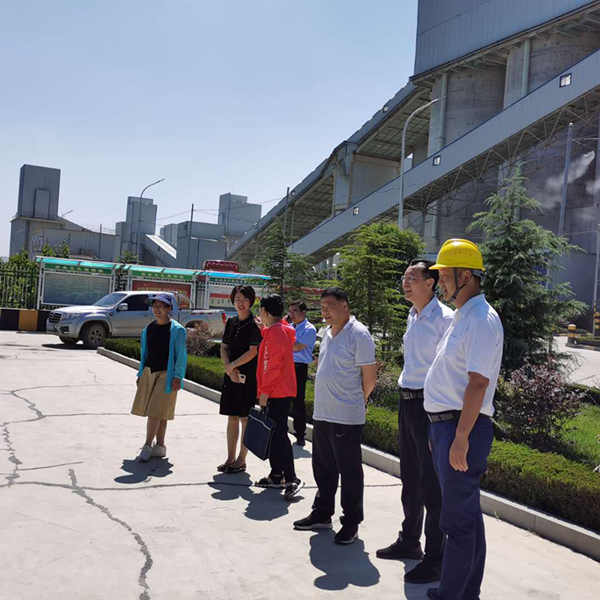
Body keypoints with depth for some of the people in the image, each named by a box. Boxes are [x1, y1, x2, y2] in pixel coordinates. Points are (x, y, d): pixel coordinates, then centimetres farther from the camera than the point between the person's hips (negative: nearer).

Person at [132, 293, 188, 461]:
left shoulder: (177, 330, -8)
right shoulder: (148, 329, 10)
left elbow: (181, 356, -8)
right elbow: (144, 353, 17)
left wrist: (177, 376, -14)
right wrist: (140, 374, 15)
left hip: (166, 374, -6)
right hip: (149, 372, 6)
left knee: (156, 412, -8)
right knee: (158, 413, 9)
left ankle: (147, 446, -1)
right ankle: (160, 446, 19)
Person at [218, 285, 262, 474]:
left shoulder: (255, 324, -9)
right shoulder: (231, 322, 11)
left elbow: (253, 352, -14)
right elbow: (224, 348, 9)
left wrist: (232, 365, -8)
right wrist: (229, 369, -6)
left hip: (249, 376, -6)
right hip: (231, 375, 6)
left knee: (245, 418, 1)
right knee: (232, 417, 11)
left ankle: (241, 460, 10)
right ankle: (230, 458, 20)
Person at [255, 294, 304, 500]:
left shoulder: (276, 331, -15)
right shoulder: (279, 330, 15)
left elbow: (274, 365, -20)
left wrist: (264, 391, -18)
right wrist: (263, 328, 23)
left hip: (277, 392, -10)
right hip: (277, 391, 10)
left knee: (279, 435, -10)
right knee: (273, 434, 14)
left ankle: (292, 479, -8)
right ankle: (276, 475, 22)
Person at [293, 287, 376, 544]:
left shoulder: (358, 335, -14)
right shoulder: (328, 333, 12)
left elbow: (369, 378, -11)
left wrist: (355, 400, 3)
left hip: (346, 417, -8)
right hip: (322, 414, 8)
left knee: (350, 472, 4)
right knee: (323, 467, 18)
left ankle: (351, 523, 16)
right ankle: (322, 514, 33)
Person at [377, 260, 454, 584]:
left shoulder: (444, 318, -15)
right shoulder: (412, 316, 13)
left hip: (430, 405, -9)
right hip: (407, 400, 9)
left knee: (431, 484, -2)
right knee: (410, 478, 19)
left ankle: (435, 560, 9)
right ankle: (409, 541, 35)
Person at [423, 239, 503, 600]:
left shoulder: (482, 320, -15)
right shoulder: (462, 317, 16)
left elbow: (477, 384, -22)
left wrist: (460, 438, -24)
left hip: (463, 428, -10)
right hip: (446, 424, 10)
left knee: (458, 518, -2)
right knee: (467, 513, 18)